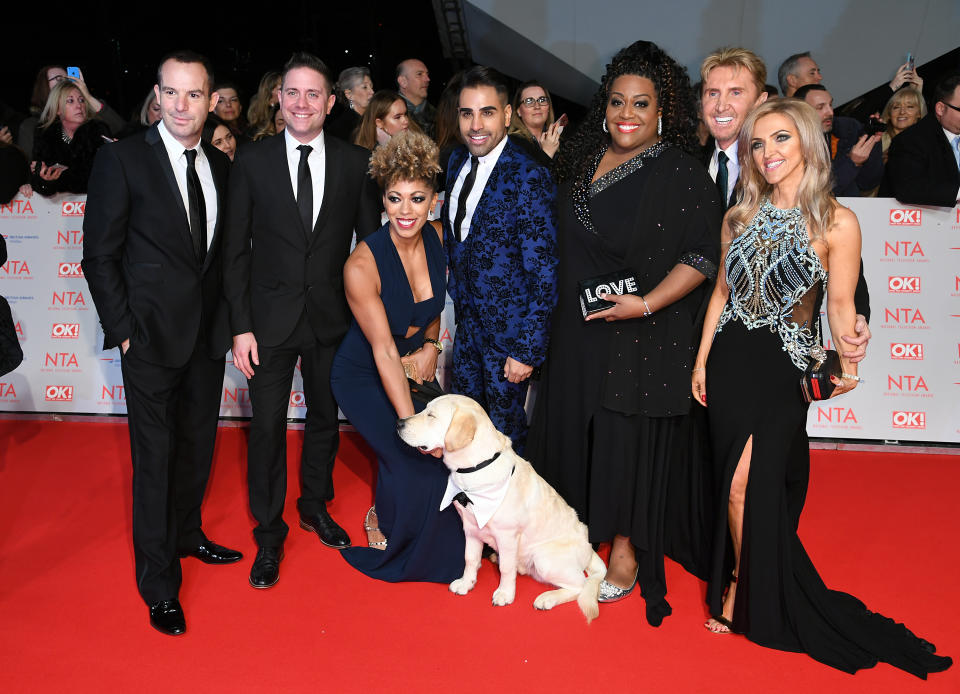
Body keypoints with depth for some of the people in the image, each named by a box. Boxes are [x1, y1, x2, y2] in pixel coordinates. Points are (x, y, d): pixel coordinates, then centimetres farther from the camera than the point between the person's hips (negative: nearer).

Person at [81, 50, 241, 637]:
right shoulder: (121, 160, -8)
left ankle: (186, 534, 40)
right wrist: (124, 330, -10)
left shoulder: (221, 166, 7)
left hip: (209, 335, 5)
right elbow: (100, 257, -7)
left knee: (198, 445, 17)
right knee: (156, 456, 2)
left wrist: (229, 318, 4)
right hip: (152, 337, -5)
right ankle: (159, 585, 17)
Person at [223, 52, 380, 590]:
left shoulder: (356, 163, -2)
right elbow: (237, 250, -3)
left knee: (325, 418, 17)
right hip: (270, 319, -1)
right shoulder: (252, 162, -4)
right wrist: (241, 326, -8)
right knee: (267, 427, 5)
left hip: (333, 318, 2)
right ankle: (270, 535, 24)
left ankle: (316, 507, 40)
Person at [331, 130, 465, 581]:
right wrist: (411, 423, -31)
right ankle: (383, 528, 19)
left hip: (415, 365, 5)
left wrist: (431, 346, -8)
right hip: (363, 376, -5)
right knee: (411, 458, -14)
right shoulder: (363, 265, -28)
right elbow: (383, 350, -28)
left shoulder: (437, 239, -11)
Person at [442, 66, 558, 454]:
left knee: (504, 431, 11)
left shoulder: (529, 178, -21)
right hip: (467, 320, 7)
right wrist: (457, 290, 13)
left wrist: (528, 350, -21)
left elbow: (544, 273, -20)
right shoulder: (457, 161, 2)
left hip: (509, 328, -7)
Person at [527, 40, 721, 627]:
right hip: (577, 330, 6)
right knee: (573, 429, 14)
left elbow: (703, 254, -16)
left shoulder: (681, 173, -11)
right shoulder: (584, 160, 8)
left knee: (628, 441, 3)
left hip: (641, 336, -6)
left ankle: (626, 553, 21)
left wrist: (647, 303, -22)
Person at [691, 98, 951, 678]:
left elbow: (841, 304, -3)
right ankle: (753, 587, 29)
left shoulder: (836, 222, -5)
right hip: (730, 362, 4)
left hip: (782, 367, -4)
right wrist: (701, 360, 10)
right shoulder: (739, 217, 8)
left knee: (746, 483, -7)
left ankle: (744, 593, 15)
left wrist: (848, 361, -13)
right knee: (741, 483, 9)